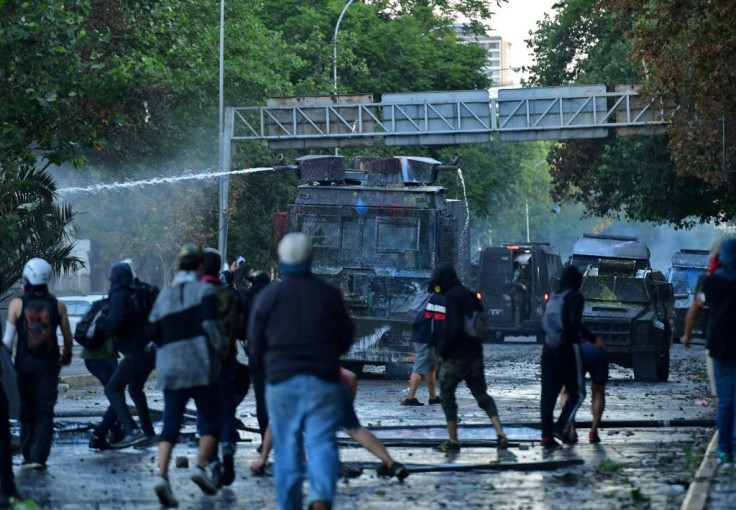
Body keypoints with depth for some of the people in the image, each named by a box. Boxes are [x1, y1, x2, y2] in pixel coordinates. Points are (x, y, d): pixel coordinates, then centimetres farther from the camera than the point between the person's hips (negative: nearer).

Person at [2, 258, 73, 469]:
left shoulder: (17, 304, -4)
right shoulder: (58, 305, -1)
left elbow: (9, 337, -4)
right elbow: (67, 335, 4)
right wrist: (66, 355, 22)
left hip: (24, 362, 0)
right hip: (49, 364, 0)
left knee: (27, 410, 13)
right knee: (45, 411, 1)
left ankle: (27, 455, 15)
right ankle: (38, 456, -10)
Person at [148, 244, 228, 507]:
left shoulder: (164, 296, 11)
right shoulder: (204, 291, -3)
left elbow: (154, 334, 12)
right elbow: (210, 322, -16)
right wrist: (221, 347, -2)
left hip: (169, 367, 4)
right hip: (201, 365, -4)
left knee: (170, 423, 2)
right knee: (210, 419, 9)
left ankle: (162, 475, -15)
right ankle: (201, 466, -7)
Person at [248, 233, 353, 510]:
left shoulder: (268, 296, 0)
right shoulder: (329, 294, 1)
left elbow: (255, 345, 6)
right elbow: (346, 338, 10)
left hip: (281, 382, 0)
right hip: (323, 381, 0)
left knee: (286, 448, 7)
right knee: (321, 442, -4)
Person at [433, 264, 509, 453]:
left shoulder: (451, 297, -16)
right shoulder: (470, 295, 11)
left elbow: (453, 328, -23)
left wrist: (442, 350, -13)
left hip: (455, 357, -8)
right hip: (475, 355, 8)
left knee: (447, 396, 8)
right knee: (482, 394, 13)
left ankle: (453, 441, 9)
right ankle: (500, 433, -1)